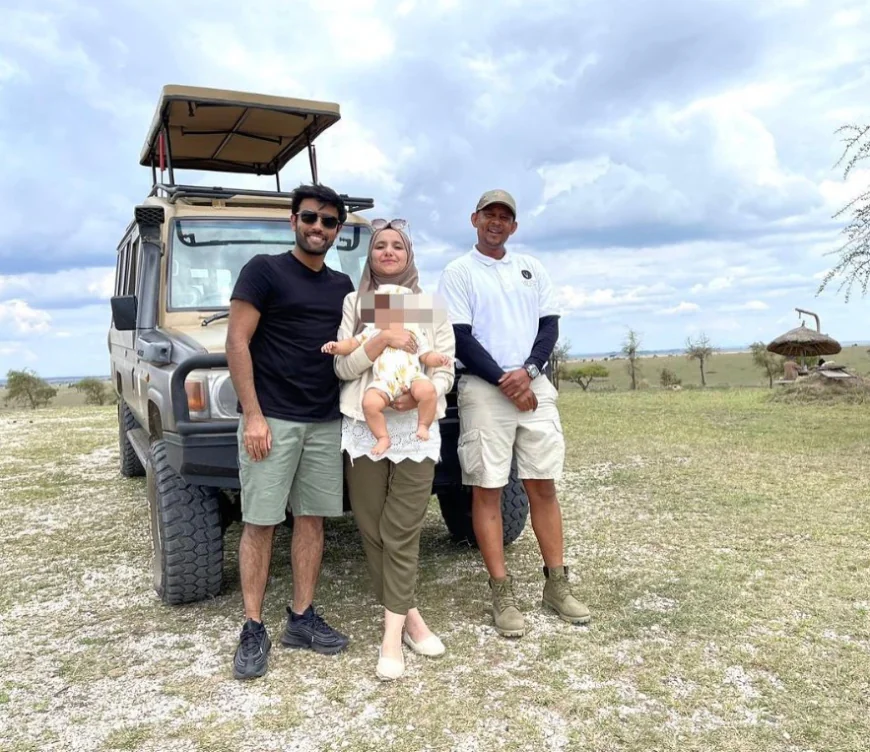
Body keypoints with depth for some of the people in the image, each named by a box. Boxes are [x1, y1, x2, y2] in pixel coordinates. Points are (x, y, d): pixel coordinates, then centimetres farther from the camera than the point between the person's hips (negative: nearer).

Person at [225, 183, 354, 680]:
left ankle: (302, 619, 20)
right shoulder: (264, 271, -2)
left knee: (312, 518, 9)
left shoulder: (342, 286, 15)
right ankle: (254, 630, 10)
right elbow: (237, 344, -8)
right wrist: (253, 415, -15)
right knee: (260, 523, 0)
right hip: (272, 418, -5)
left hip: (326, 422, 5)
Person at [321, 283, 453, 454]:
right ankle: (383, 438, -7)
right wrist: (337, 347, 6)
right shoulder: (372, 331, 22)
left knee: (428, 391, -32)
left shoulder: (414, 331, 17)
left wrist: (438, 358, -5)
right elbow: (353, 343, 24)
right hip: (384, 382, 1)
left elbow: (426, 356, 15)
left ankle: (423, 426, -8)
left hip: (413, 377, -1)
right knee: (370, 403, -27)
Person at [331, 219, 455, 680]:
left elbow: (445, 369, 4)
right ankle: (409, 615, 21)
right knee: (372, 530, 5)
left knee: (401, 534, -3)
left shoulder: (431, 307, 11)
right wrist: (383, 340, -18)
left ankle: (392, 633, 2)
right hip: (363, 427, 1)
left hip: (416, 429, 0)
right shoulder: (353, 304, 9)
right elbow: (343, 367, -3)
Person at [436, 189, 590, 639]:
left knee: (543, 485, 6)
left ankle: (556, 585, 14)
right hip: (482, 390, -4)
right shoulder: (457, 272, 2)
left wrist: (527, 371, -9)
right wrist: (503, 381, -12)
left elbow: (550, 326, 9)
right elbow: (460, 338, -6)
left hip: (534, 386, 4)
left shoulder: (531, 268, 15)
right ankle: (502, 593, 5)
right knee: (487, 489, -2)